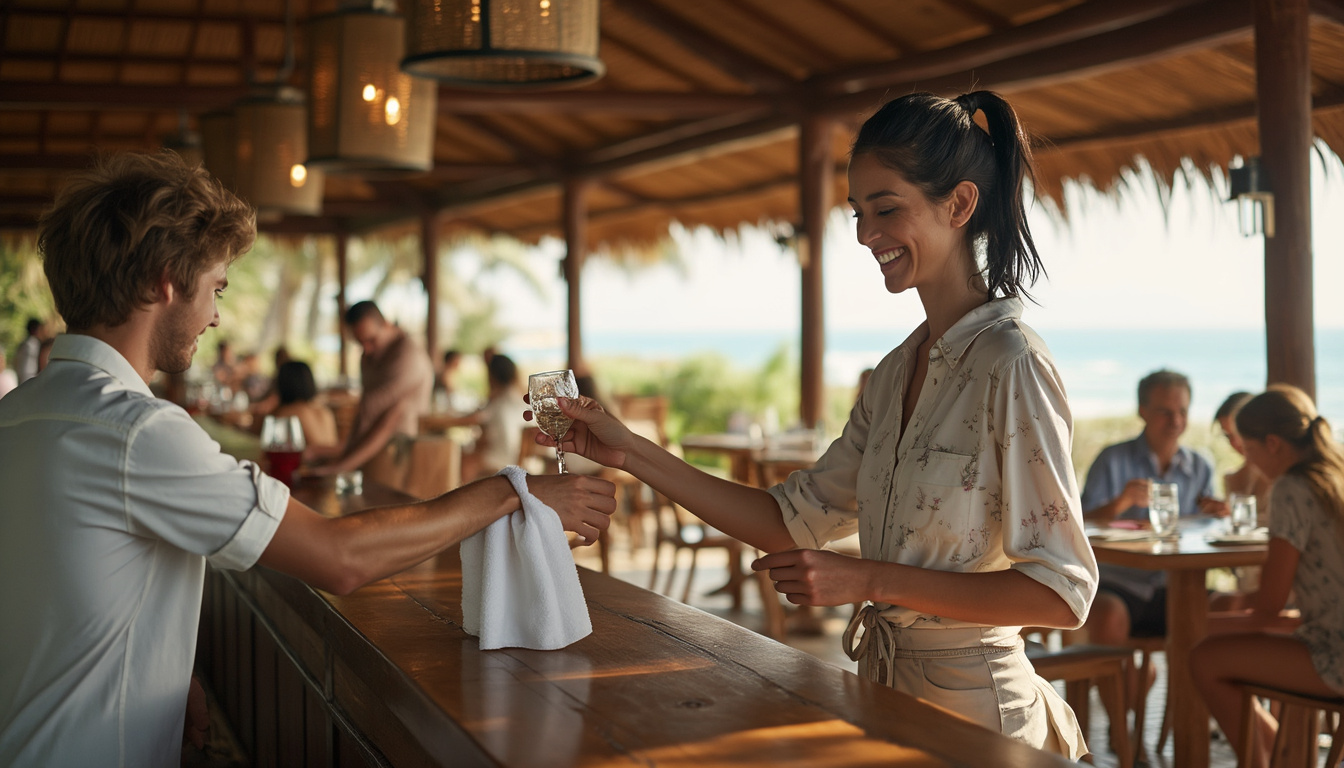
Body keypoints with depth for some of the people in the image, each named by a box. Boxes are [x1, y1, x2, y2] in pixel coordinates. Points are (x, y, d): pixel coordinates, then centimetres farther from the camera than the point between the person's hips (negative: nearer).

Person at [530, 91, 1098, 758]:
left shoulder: (1011, 365, -17)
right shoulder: (896, 372, 7)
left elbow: (1061, 590, -20)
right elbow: (795, 521, 5)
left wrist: (866, 580, -21)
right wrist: (632, 454, -1)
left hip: (968, 705, -7)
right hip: (885, 692, 7)